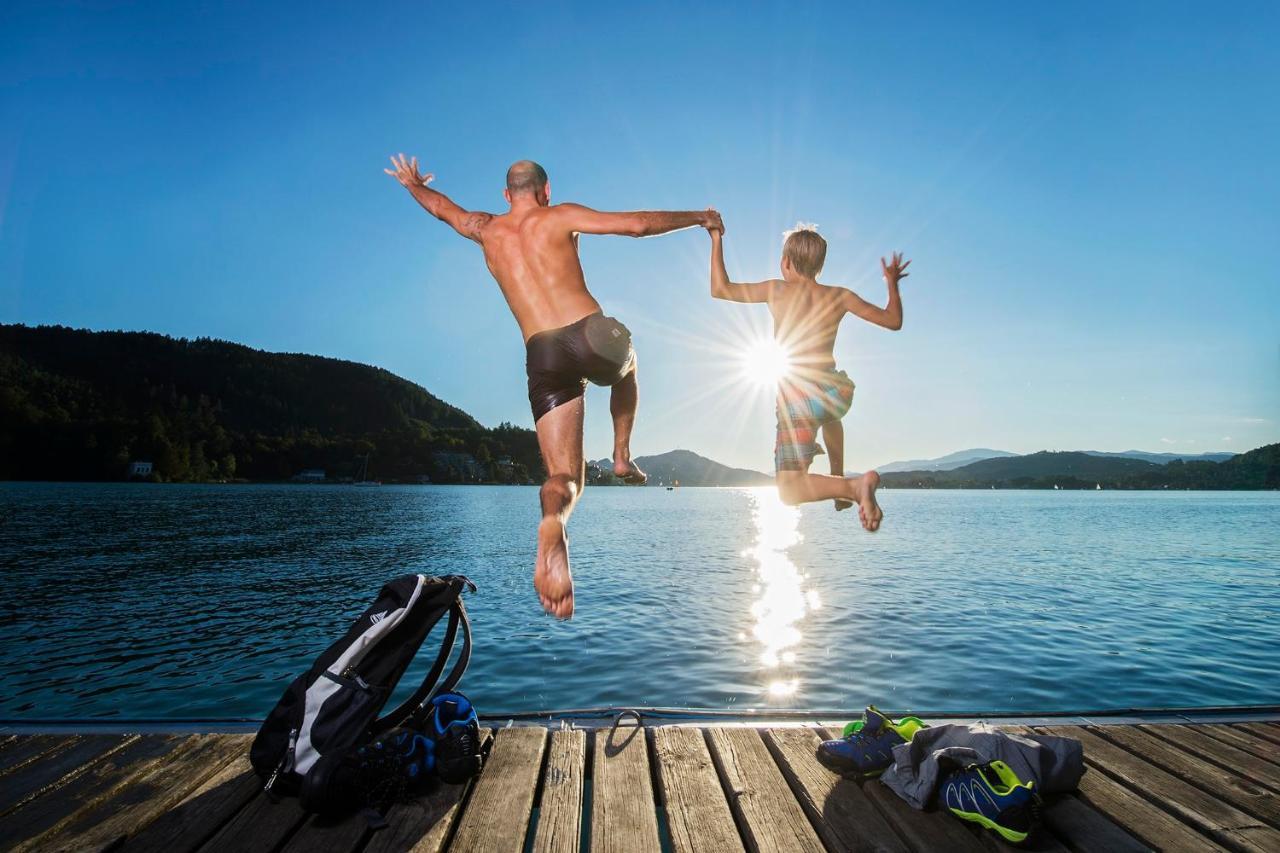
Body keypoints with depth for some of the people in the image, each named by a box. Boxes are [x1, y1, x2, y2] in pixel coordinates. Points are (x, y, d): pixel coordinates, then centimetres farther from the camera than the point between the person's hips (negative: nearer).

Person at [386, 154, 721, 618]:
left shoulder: (486, 229, 20)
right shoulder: (560, 217, 8)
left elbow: (441, 206, 41)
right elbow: (637, 224, -1)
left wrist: (413, 183, 63)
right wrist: (697, 217, 14)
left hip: (542, 357, 2)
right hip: (591, 335, -2)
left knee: (564, 476, 0)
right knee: (626, 368, 37)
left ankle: (552, 526, -34)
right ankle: (622, 454, 26)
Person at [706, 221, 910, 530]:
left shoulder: (776, 290, 0)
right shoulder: (839, 296, 6)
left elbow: (720, 289, 4)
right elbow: (893, 320, 12)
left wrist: (716, 240, 14)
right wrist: (893, 283, 30)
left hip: (797, 400, -4)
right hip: (837, 392, 5)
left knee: (789, 490, 0)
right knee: (829, 413, 44)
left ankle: (855, 485, -25)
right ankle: (840, 486, 40)